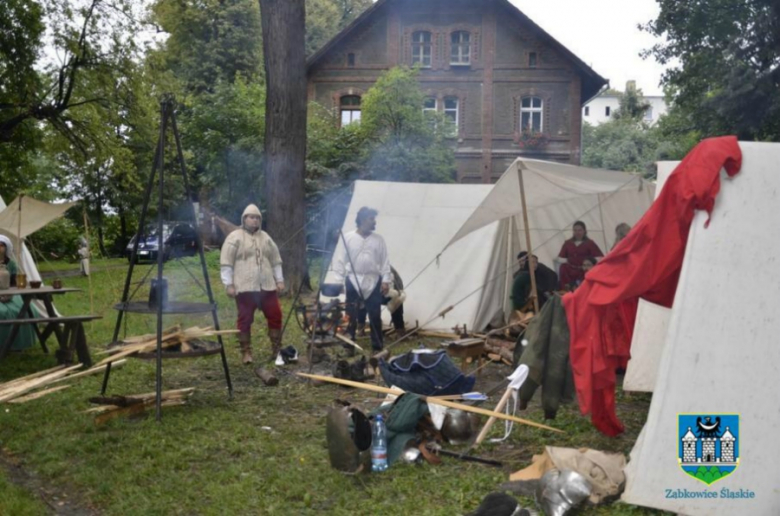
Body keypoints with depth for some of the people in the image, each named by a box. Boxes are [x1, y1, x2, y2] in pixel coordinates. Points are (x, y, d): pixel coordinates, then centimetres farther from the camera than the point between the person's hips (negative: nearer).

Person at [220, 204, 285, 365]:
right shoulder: (235, 237, -2)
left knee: (275, 316, 4)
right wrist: (229, 284, -10)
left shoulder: (265, 237, 16)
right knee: (245, 320, 1)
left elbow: (276, 260, 19)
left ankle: (277, 349, 17)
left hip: (267, 286, 5)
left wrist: (279, 280, 14)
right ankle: (246, 352, 11)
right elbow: (226, 263, -5)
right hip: (244, 287, -4)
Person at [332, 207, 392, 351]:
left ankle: (377, 346, 12)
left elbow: (385, 262, 7)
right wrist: (339, 281, -5)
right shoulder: (348, 238, -1)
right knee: (351, 315, 3)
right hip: (353, 281, -2)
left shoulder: (378, 239, 6)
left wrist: (386, 280, -1)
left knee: (375, 315, 3)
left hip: (373, 282, 2)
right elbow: (339, 260, 0)